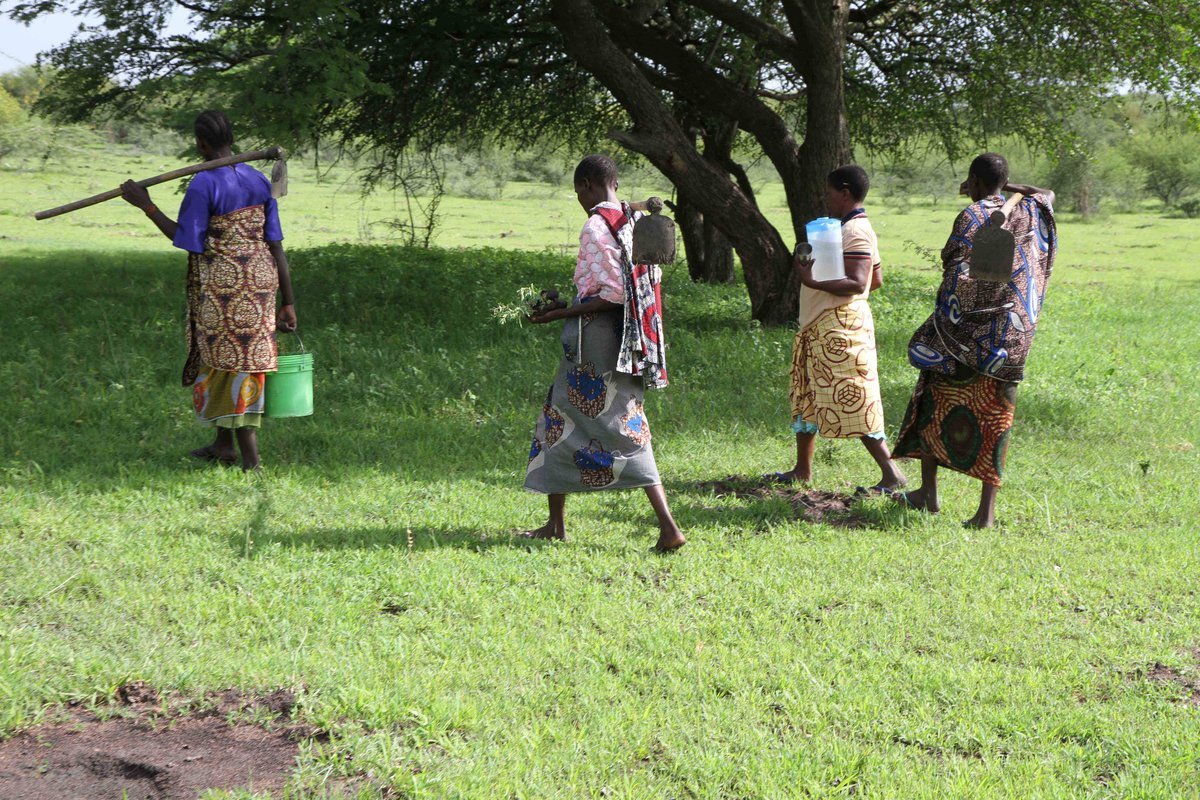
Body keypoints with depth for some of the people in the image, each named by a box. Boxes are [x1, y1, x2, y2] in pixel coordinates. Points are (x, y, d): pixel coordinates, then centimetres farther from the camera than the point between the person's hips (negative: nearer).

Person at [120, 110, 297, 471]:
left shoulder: (203, 184, -14)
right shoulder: (259, 180, 5)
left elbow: (186, 239, -9)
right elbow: (276, 245, 5)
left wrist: (146, 205, -1)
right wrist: (288, 302, 9)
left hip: (222, 284, -6)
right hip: (261, 278, 6)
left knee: (232, 361, -1)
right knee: (246, 358, 18)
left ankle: (251, 459, -2)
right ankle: (223, 445, 32)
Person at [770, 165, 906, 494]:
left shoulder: (855, 232, -16)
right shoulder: (852, 228, 16)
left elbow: (858, 283, -26)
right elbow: (877, 279, 21)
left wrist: (814, 282, -28)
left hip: (840, 327, -11)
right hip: (819, 326, 11)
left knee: (852, 401, -12)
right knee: (806, 394, 16)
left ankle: (891, 473, -10)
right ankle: (802, 469, 25)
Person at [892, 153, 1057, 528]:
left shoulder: (971, 216, -9)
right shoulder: (1027, 214, 6)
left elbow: (953, 275, -15)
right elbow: (1047, 195, 30)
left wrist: (941, 324, -11)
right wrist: (1006, 187, 26)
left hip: (968, 328, -4)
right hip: (1012, 337, 4)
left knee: (934, 399, 14)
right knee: (994, 414, 6)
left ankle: (928, 492, 19)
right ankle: (987, 509, 2)